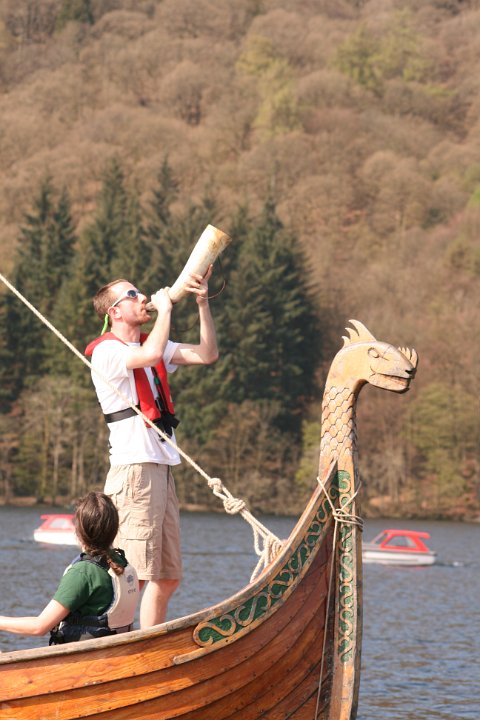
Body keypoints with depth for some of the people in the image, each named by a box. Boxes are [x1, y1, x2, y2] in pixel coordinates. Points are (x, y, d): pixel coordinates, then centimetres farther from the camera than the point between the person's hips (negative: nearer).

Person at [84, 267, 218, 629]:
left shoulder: (153, 345, 20)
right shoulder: (106, 351, -6)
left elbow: (207, 354, 13)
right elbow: (151, 354, -26)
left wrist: (203, 303, 4)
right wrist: (165, 306, -11)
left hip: (162, 470, 9)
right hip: (134, 468, -9)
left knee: (168, 578, 7)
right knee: (133, 578, -14)